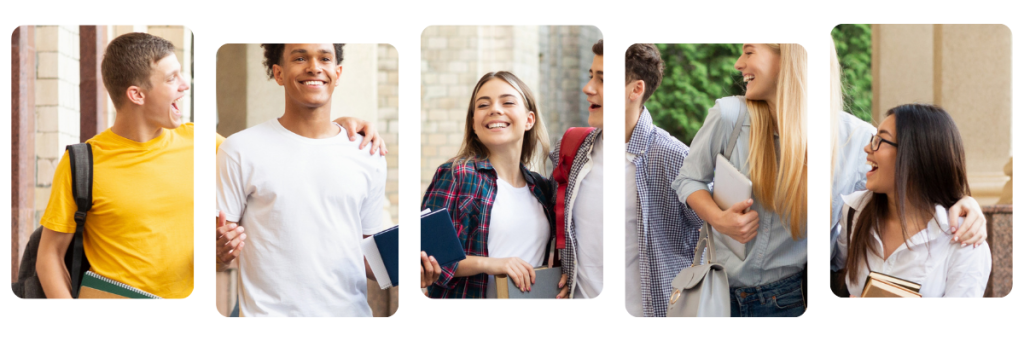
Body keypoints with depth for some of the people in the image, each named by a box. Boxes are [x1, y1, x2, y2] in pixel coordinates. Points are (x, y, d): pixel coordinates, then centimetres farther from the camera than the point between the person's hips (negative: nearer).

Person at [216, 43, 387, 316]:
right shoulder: (240, 150, -2)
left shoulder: (369, 158, 7)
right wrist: (223, 248, -23)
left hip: (351, 312, 3)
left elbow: (369, 255, 12)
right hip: (268, 312, -2)